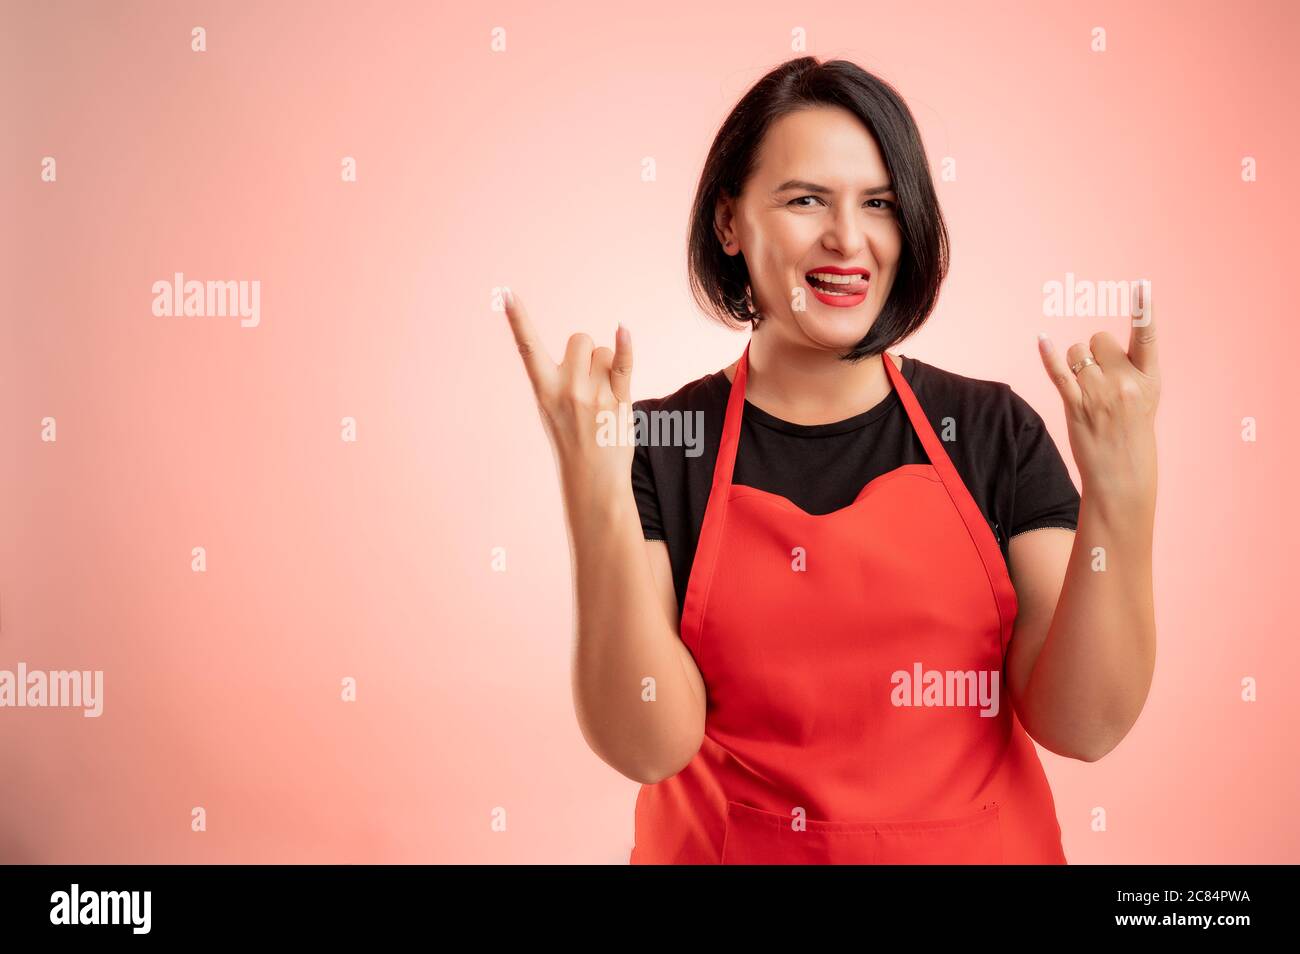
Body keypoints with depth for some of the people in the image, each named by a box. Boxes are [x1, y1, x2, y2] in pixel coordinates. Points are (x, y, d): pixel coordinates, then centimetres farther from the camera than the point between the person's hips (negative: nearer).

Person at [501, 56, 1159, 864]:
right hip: (728, 845, -1)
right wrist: (597, 501, -30)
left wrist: (1122, 502, -24)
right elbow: (647, 746, -19)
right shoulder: (659, 445, -11)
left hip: (977, 843, 2)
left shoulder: (993, 430, -6)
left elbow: (1084, 725, -11)